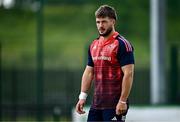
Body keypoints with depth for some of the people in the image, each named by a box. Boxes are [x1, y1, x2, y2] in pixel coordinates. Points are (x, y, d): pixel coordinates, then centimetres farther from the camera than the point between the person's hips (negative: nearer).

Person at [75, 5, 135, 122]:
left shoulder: (122, 45, -10)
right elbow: (89, 72, 18)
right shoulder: (94, 45, 14)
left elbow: (128, 74, -15)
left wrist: (123, 102, -19)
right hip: (97, 103, 8)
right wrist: (82, 97, 9)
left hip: (115, 106, -7)